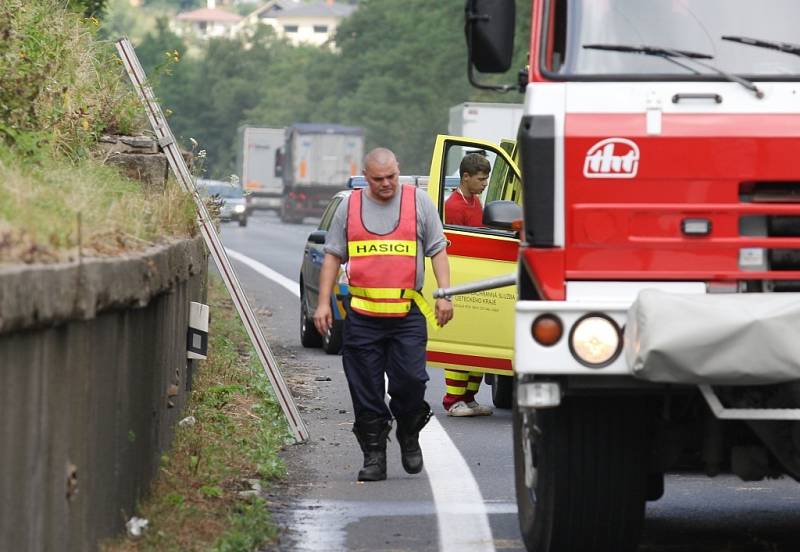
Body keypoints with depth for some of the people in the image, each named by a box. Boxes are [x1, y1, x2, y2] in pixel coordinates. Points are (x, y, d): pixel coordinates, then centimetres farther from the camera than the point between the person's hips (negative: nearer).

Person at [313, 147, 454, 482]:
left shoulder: (418, 202, 6)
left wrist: (444, 295, -2)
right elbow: (332, 256, 13)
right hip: (362, 315, 1)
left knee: (410, 380, -8)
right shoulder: (349, 207, 10)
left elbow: (438, 250, 8)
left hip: (408, 313, -1)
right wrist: (323, 303, 7)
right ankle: (373, 456, 8)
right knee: (366, 389, 0)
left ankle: (409, 437, 18)